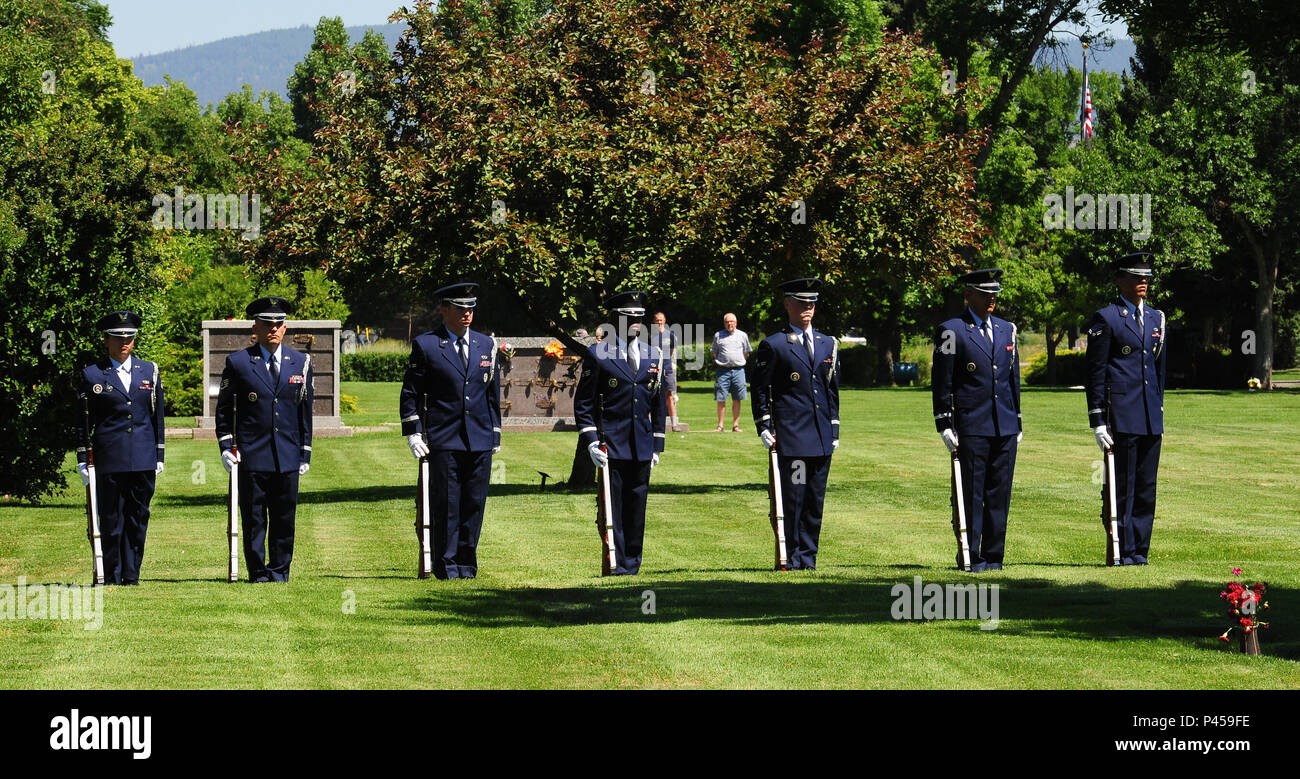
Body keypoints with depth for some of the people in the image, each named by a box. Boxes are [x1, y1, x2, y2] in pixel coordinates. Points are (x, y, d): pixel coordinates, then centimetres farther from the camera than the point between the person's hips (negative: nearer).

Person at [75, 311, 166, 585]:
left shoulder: (149, 372, 11)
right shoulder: (92, 375, 3)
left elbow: (157, 416, 14)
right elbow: (84, 421, 5)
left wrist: (159, 456, 11)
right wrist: (82, 460, 0)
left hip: (143, 459, 3)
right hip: (109, 459, -2)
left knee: (138, 518, 4)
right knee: (111, 520, -1)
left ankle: (131, 575, 10)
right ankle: (112, 577, 5)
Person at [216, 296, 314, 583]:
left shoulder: (301, 363, 10)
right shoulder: (238, 363, 3)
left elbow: (305, 411, 13)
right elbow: (224, 408, 6)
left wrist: (305, 453, 11)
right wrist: (226, 445, -4)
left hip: (287, 456, 2)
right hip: (251, 455, -2)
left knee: (285, 517, 4)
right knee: (253, 518, -1)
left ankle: (279, 570, 15)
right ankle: (258, 572, 7)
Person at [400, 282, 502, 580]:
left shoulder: (486, 345, 13)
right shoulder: (426, 345, 1)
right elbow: (410, 392, 3)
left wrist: (495, 433, 14)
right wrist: (413, 432, -4)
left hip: (480, 441, 3)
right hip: (443, 440, -3)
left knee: (474, 504, 3)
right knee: (446, 505, -3)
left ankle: (467, 563, 12)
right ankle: (446, 564, 4)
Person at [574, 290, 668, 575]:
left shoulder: (655, 356, 11)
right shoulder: (598, 355, -1)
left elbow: (659, 404, 16)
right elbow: (583, 402, -1)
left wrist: (657, 445, 12)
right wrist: (591, 441, -10)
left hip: (641, 445, 4)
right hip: (611, 443, -4)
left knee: (636, 504, 6)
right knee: (612, 505, -4)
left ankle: (632, 561, 14)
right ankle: (616, 563, 0)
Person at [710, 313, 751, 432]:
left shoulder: (742, 335, 10)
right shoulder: (718, 335, 8)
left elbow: (746, 353, 19)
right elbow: (714, 352, 16)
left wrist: (741, 362, 11)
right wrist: (718, 362, 7)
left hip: (738, 370, 1)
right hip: (723, 370, -1)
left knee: (736, 400, 2)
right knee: (721, 399, -4)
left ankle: (736, 425, 7)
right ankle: (720, 425, 1)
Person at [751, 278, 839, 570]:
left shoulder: (827, 344, 15)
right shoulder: (773, 346, 0)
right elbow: (760, 390, 1)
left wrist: (834, 430, 14)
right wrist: (764, 428, -6)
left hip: (822, 437, 5)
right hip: (790, 434, -5)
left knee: (815, 501, 6)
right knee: (792, 499, -5)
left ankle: (808, 557, 12)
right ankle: (793, 556, 3)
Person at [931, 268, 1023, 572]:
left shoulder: (1007, 330, 16)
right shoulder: (952, 331, -2)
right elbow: (941, 383, -3)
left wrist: (1017, 422, 16)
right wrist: (945, 425, -8)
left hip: (1005, 427, 5)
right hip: (970, 427, -5)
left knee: (1000, 492, 5)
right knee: (972, 493, -3)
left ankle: (993, 555, 11)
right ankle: (970, 556, 2)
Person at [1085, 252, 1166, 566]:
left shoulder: (1156, 318, 16)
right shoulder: (1106, 319, -3)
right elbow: (1095, 373, -5)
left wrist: (1160, 413, 18)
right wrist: (1097, 421, -9)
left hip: (1150, 418, 6)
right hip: (1120, 416, -6)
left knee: (1146, 487, 6)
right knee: (1122, 487, -4)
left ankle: (1140, 551, 12)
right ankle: (1123, 552, 1)